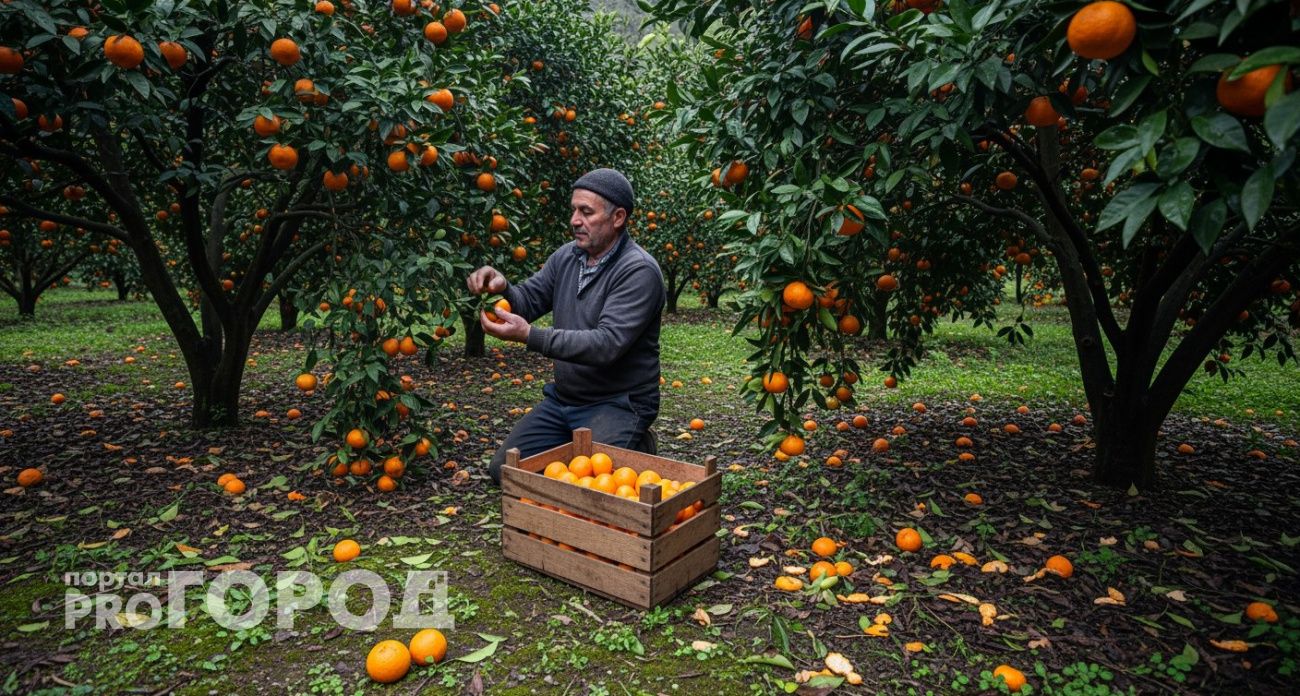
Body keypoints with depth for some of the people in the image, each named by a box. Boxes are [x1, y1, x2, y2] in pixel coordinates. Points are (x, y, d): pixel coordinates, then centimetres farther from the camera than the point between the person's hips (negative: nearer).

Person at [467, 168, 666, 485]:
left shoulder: (639, 270, -19)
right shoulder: (567, 256, 4)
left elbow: (607, 344, -28)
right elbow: (527, 300, 5)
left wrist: (529, 336, -34)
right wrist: (502, 288, -19)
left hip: (617, 405, -7)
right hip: (562, 399, 7)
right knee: (503, 470, 4)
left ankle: (635, 449, 7)